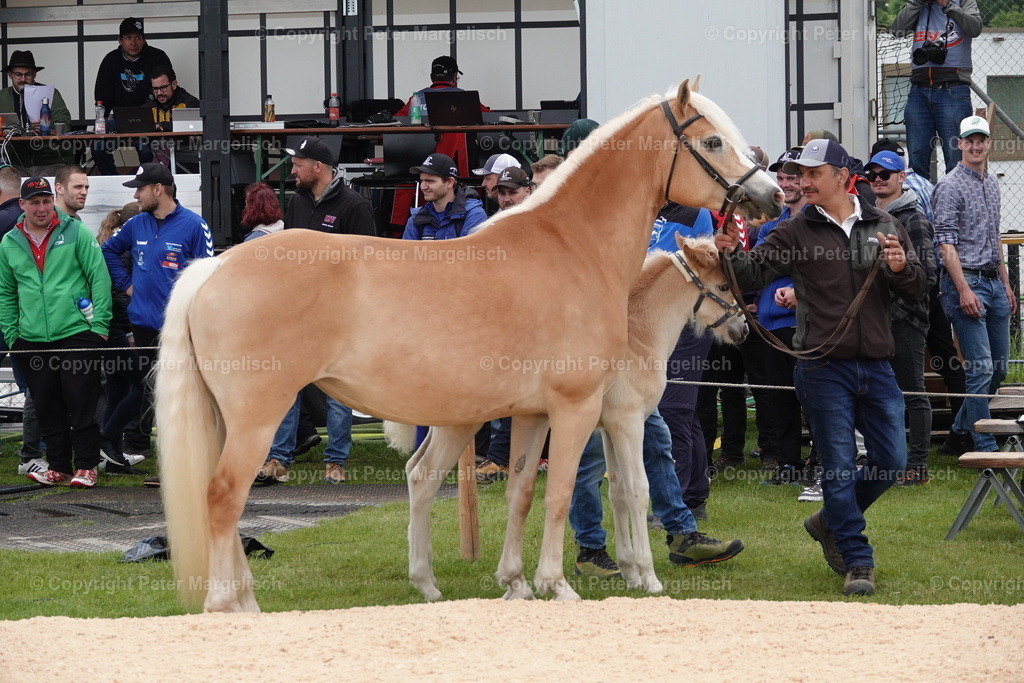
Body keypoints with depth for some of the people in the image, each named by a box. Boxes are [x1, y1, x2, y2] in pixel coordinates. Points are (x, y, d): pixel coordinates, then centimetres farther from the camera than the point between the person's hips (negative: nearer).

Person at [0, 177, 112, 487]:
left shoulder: (75, 232, 0)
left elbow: (100, 277, -1)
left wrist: (100, 324, -7)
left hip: (77, 334, -3)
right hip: (33, 341, 3)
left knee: (81, 404, -3)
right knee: (48, 410, 7)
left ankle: (86, 467, 5)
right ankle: (58, 467, 15)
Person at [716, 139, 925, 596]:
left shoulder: (884, 227, 9)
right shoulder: (797, 232, 2)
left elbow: (917, 288, 7)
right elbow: (755, 273, -7)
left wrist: (900, 267, -14)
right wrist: (732, 254, -27)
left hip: (876, 366, 3)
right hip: (823, 367, -3)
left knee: (891, 461, 6)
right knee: (839, 467, -3)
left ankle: (830, 523, 29)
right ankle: (857, 562, 5)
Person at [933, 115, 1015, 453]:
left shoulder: (992, 182, 16)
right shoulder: (950, 186, -9)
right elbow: (946, 244, -15)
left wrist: (1006, 284, 20)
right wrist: (964, 291, -21)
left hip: (993, 282, 8)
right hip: (965, 280, -8)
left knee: (999, 366, 10)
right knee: (981, 367, -10)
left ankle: (962, 429, 24)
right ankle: (985, 448, -7)